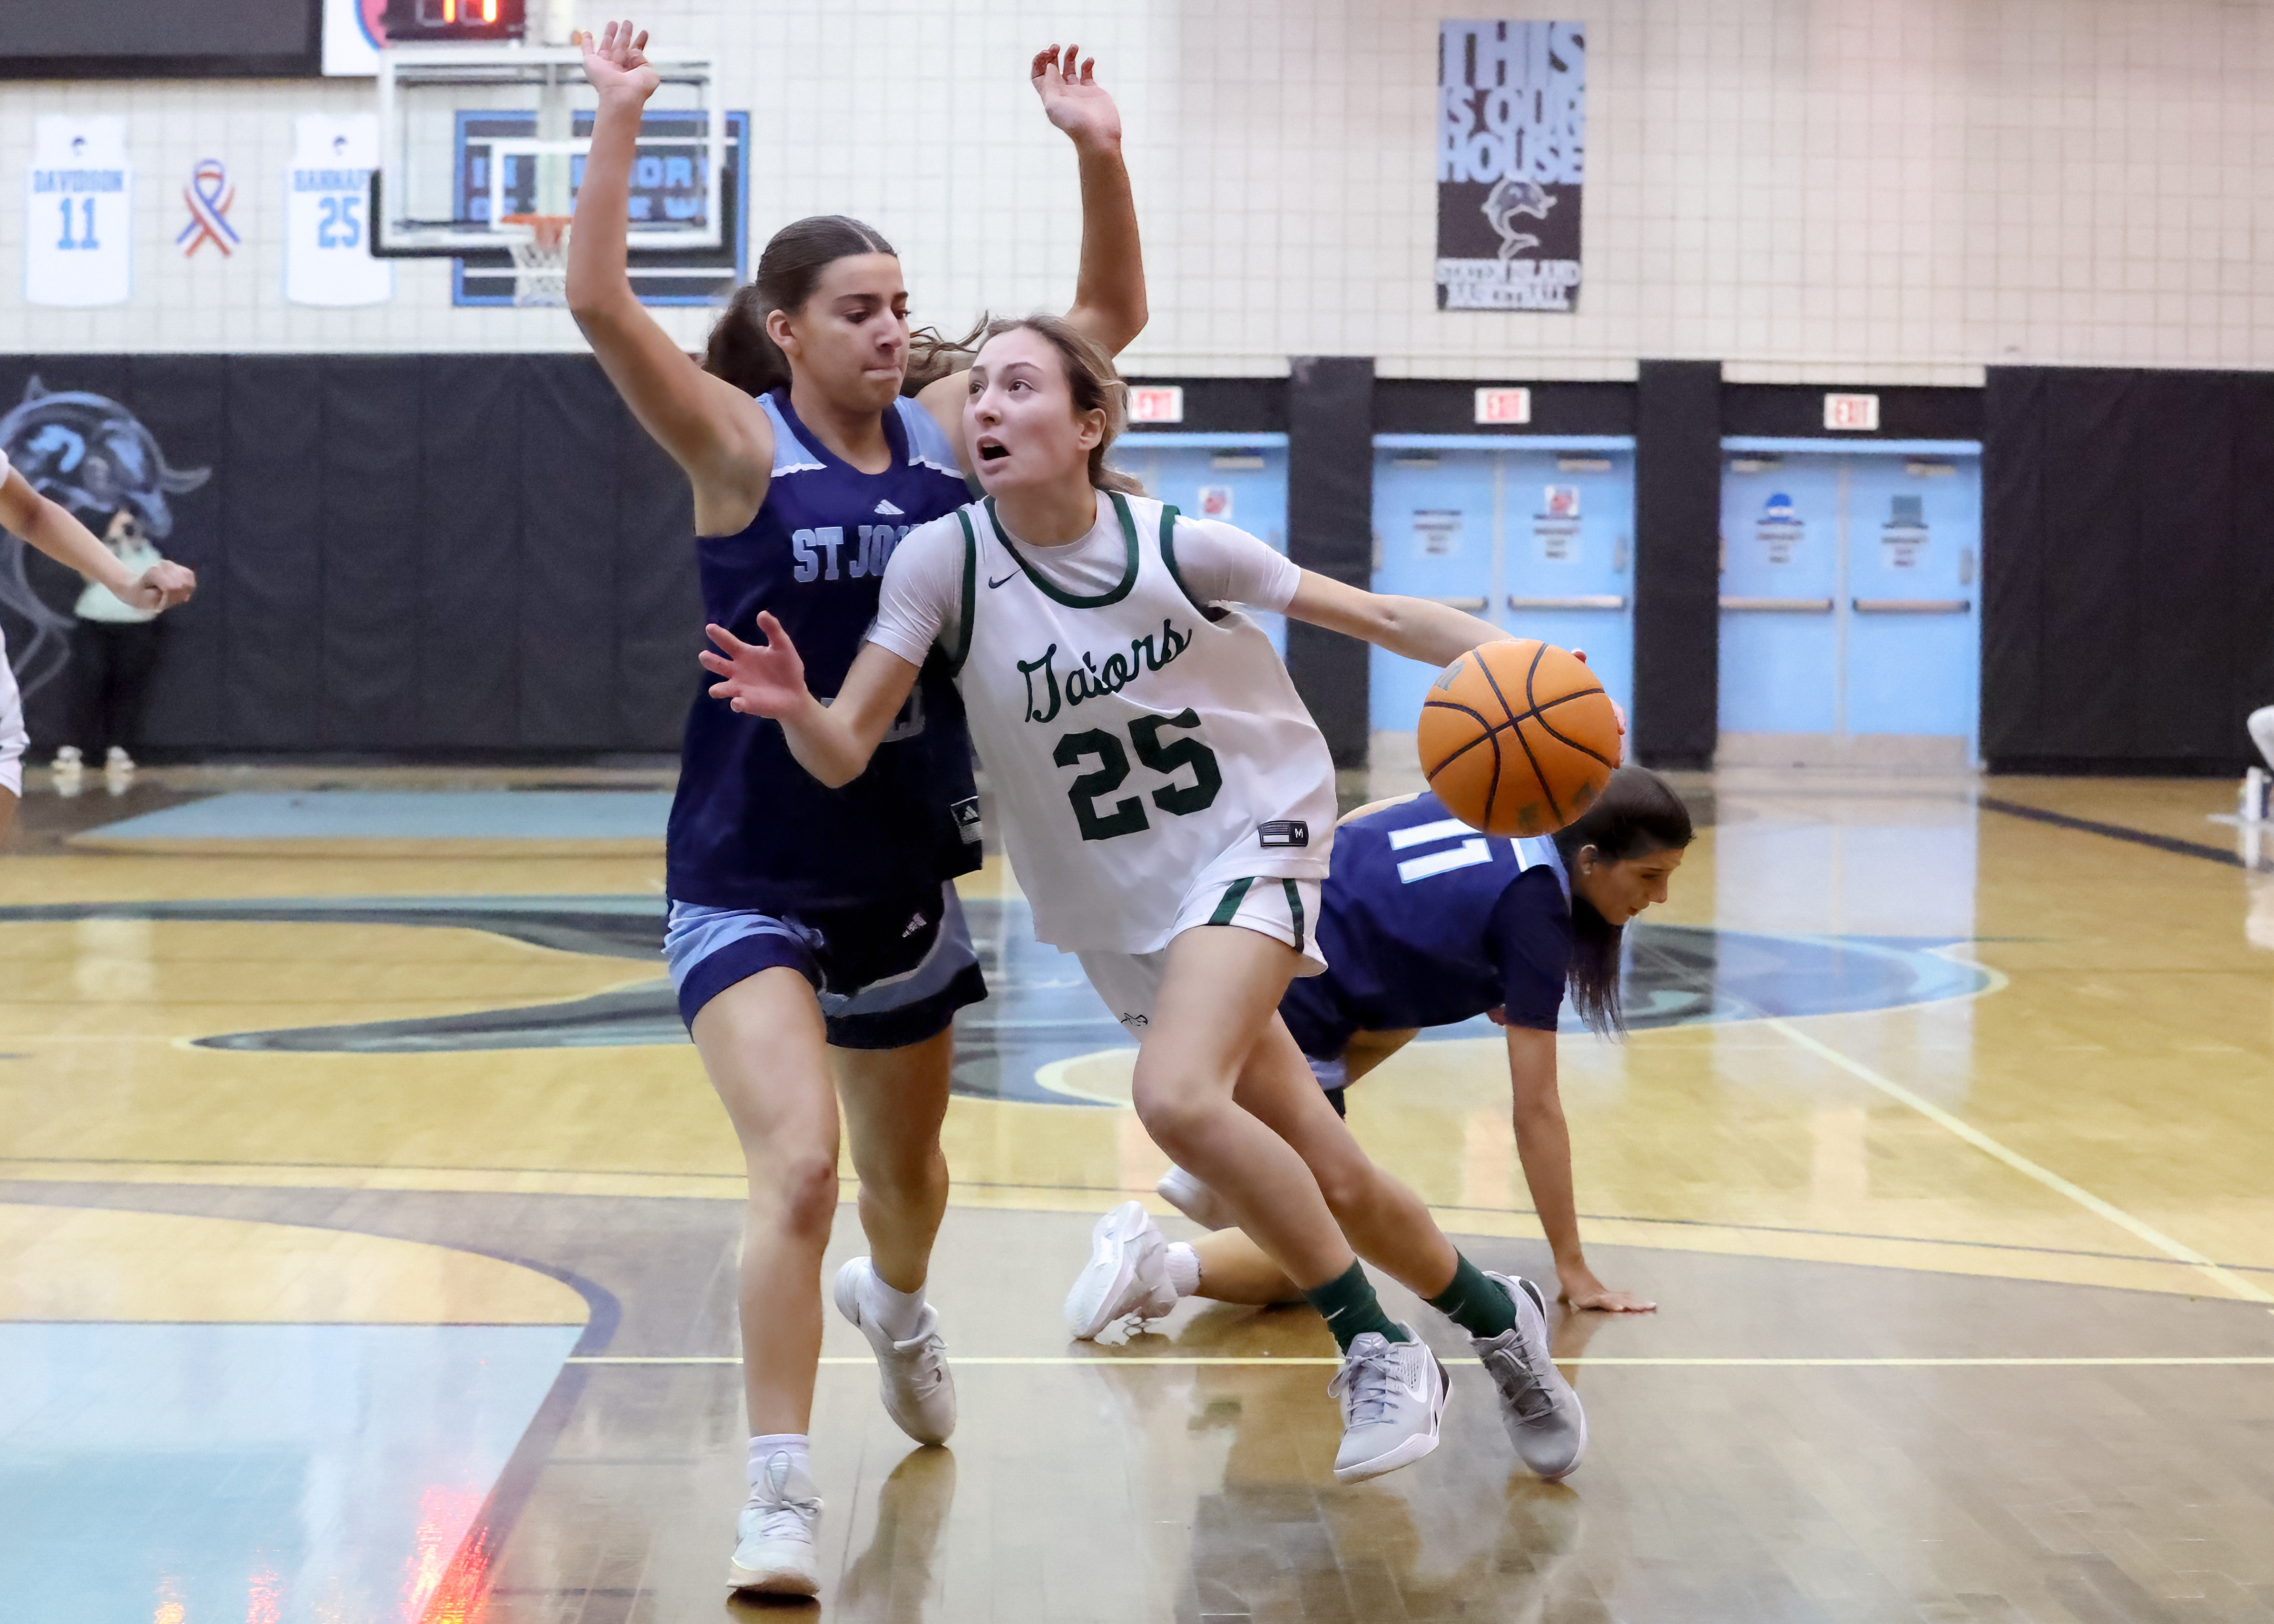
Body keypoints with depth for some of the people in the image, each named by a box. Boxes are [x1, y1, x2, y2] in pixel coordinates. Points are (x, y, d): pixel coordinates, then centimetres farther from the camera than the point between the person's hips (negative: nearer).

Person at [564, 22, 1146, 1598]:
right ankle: (782, 1499, -12)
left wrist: (1098, 152, -13)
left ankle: (897, 1306, 58)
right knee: (798, 1172, -21)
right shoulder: (742, 443, -11)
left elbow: (1113, 314, 0)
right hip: (749, 876, -5)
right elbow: (599, 302, -26)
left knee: (905, 1168, 24)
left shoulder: (947, 429, 0)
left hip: (905, 868, 5)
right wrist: (622, 116, -31)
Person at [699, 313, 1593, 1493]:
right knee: (1328, 1183, 7)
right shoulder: (942, 562, -13)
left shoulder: (1179, 547, -15)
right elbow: (842, 754, -17)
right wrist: (793, 706, -40)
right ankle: (1496, 1319, 35)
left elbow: (1379, 618, -7)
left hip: (1251, 845, -3)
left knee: (1176, 1096, -30)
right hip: (1121, 914, 3)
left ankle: (1379, 1350, -12)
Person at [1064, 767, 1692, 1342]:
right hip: (1279, 1016, -8)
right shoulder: (1534, 915, -11)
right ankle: (1159, 1263, -15)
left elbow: (1351, 823, 21)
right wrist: (1573, 1269, -2)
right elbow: (1536, 1110, -9)